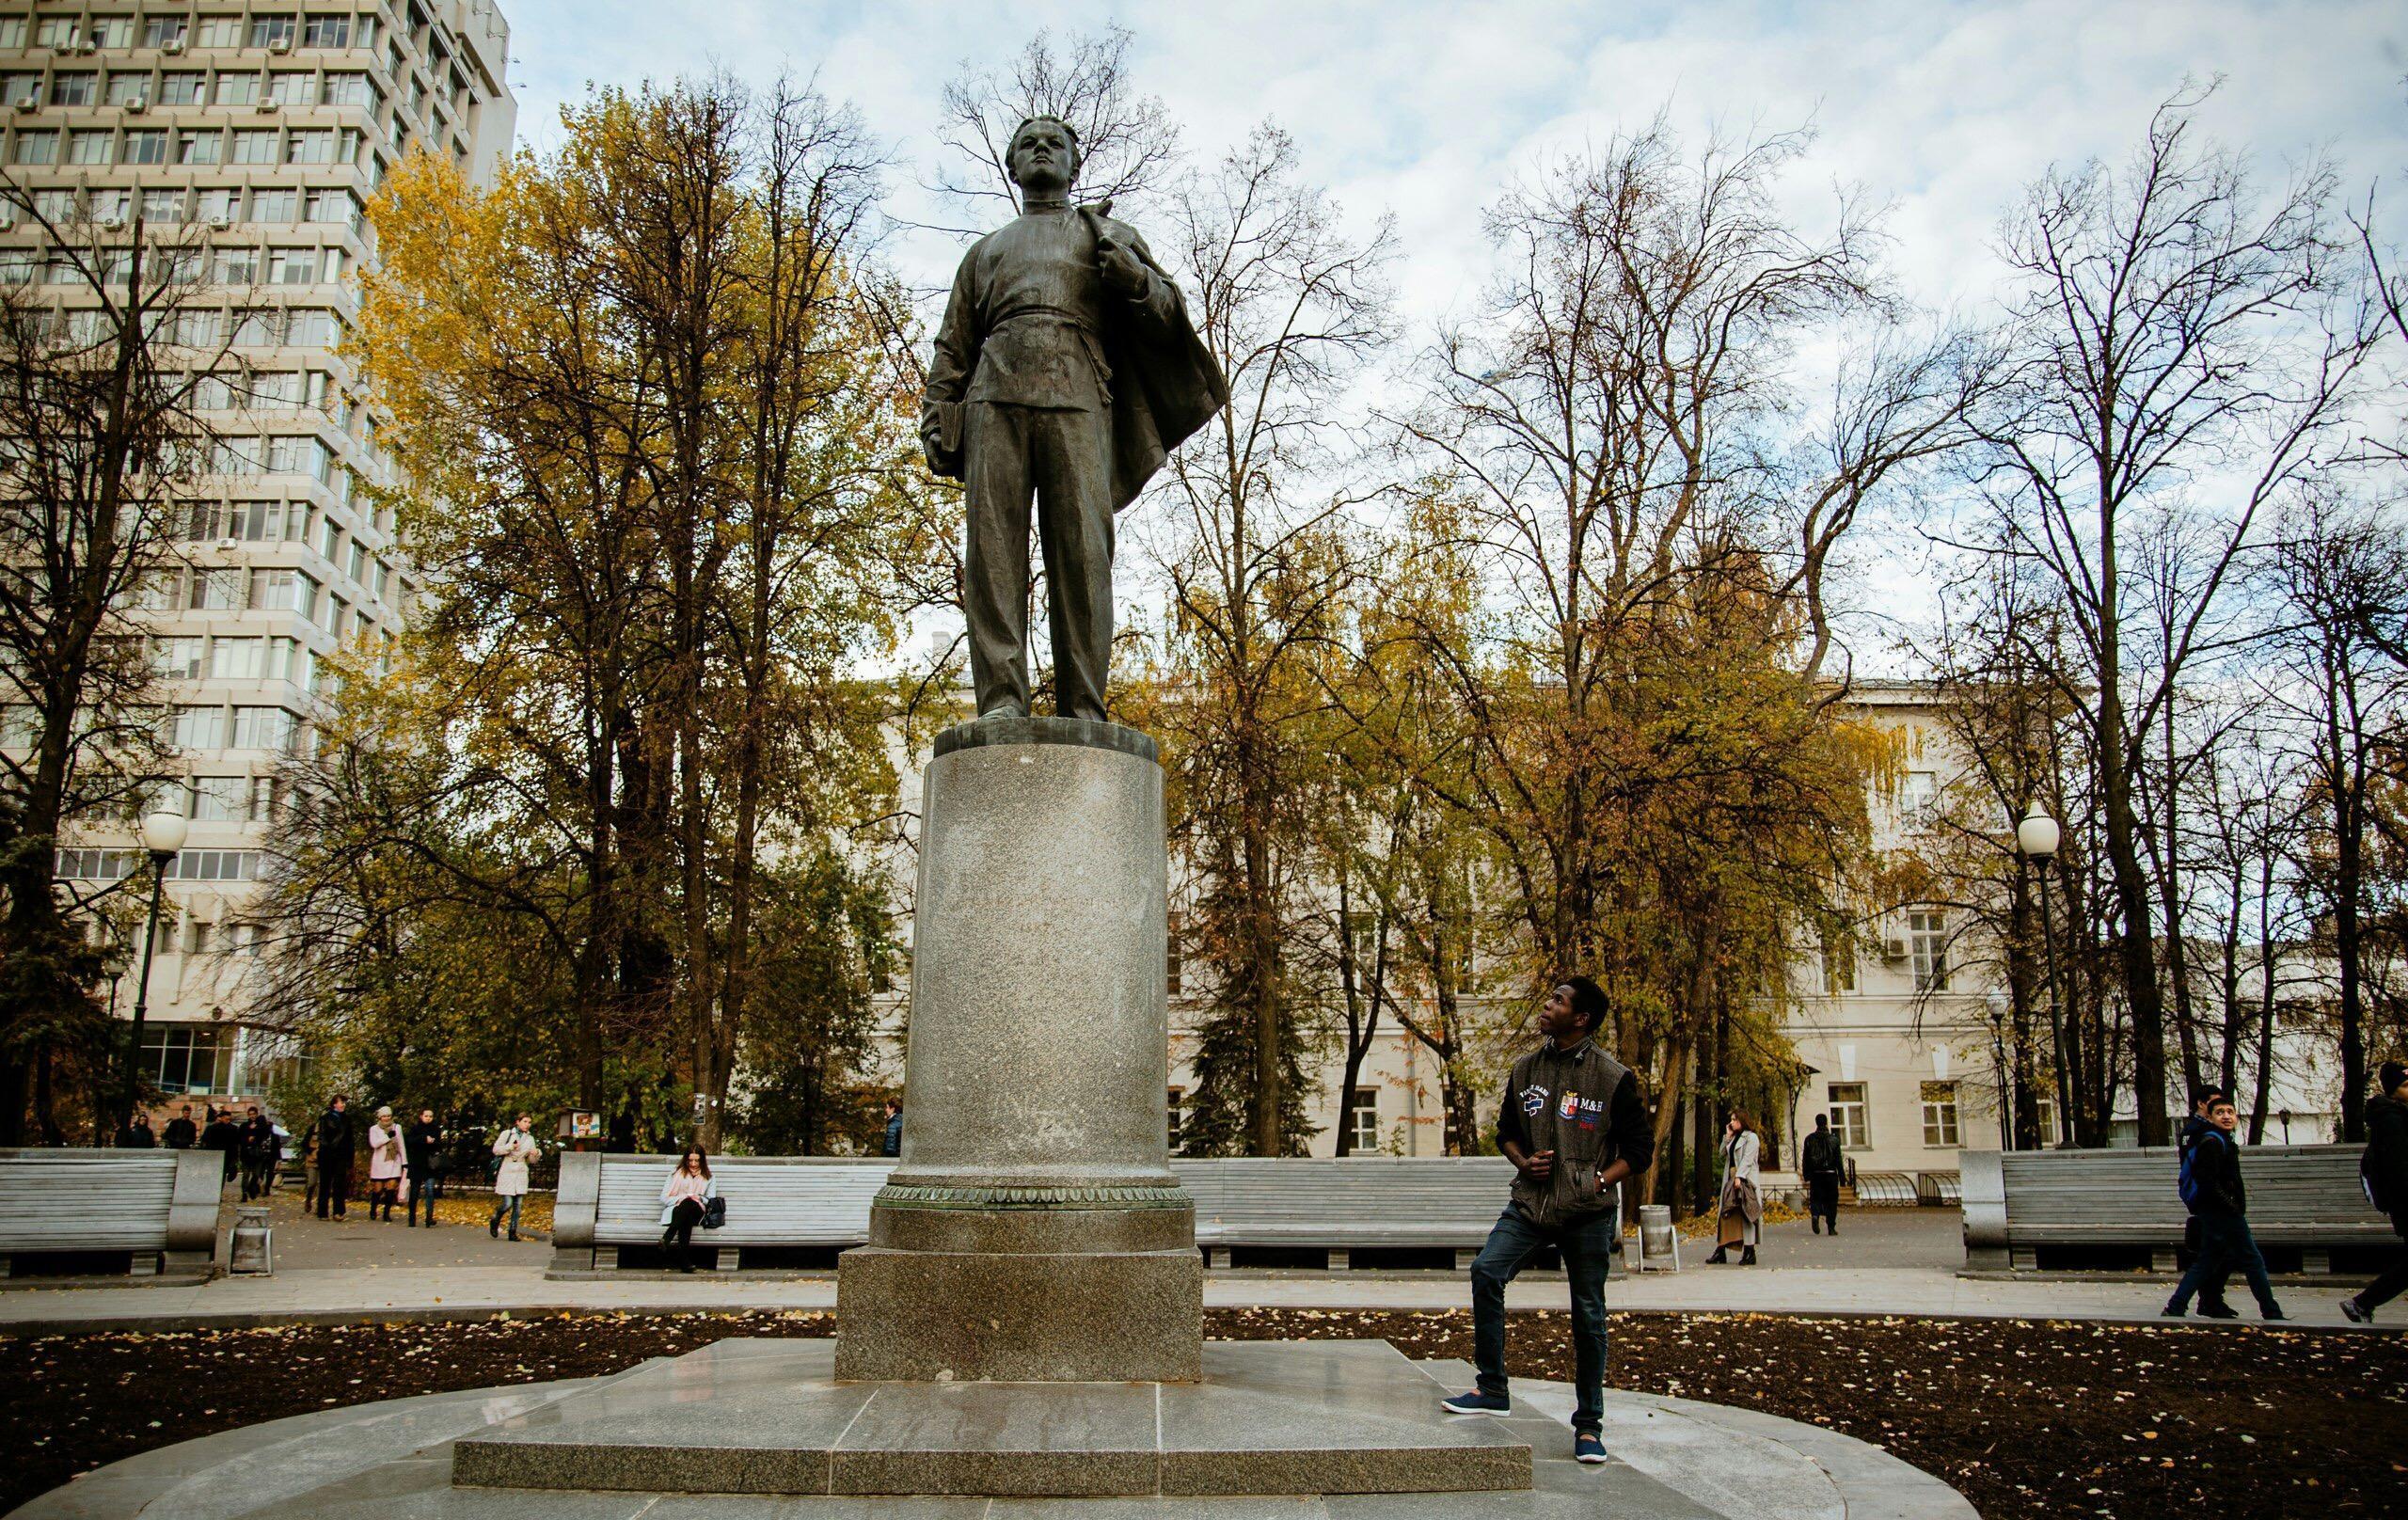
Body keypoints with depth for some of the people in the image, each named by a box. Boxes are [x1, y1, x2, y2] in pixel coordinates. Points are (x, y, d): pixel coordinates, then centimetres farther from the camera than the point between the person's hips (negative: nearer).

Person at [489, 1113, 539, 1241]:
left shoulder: (530, 1138, 12)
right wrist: (510, 1147, -15)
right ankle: (495, 1221, 20)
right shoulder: (507, 1134, 0)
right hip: (506, 1172, -4)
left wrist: (536, 1153, -8)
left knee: (518, 1206, 0)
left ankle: (513, 1232, 7)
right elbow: (496, 1149, -3)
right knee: (507, 1204, -9)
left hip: (521, 1173, 4)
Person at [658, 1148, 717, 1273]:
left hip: (696, 1213, 1)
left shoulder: (708, 1178, 23)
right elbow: (664, 1198, 12)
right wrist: (680, 1199, -7)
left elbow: (712, 1201, 14)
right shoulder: (676, 1173, 20)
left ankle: (666, 1238, -56)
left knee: (689, 1203, -40)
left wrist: (700, 1199, -7)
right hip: (675, 1210, -1)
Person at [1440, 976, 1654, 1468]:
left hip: (1588, 1211, -3)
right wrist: (1523, 1161, -1)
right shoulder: (1526, 1069, 7)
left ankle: (1588, 1423, 18)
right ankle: (1493, 1390, -4)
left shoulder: (1614, 1077, -5)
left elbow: (1641, 1146, 1)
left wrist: (1600, 1181, -12)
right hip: (1530, 1202, 3)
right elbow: (1506, 1130, 19)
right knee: (1486, 1272, -16)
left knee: (1587, 1315, 4)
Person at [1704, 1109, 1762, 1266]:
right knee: (1726, 1215, 4)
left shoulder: (1751, 1138, -4)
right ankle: (1720, 1251, 5)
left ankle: (1749, 1253, -5)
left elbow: (1747, 1159, -14)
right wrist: (1727, 1136, 9)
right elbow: (1723, 1154, 14)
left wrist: (1739, 1177, -23)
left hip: (1745, 1181, -8)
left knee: (1745, 1216, -8)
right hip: (1730, 1180, 8)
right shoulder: (1733, 1138, 21)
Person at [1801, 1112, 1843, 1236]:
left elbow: (1805, 1159, 4)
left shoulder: (1809, 1139, 2)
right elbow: (1838, 1160, -2)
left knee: (1816, 1198, 7)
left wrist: (1806, 1175, 12)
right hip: (1831, 1174, -1)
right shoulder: (1834, 1139, -3)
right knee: (1831, 1200, 7)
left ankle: (1815, 1215, -22)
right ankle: (1831, 1227, 7)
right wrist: (1842, 1176, 3)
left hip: (1815, 1174, 1)